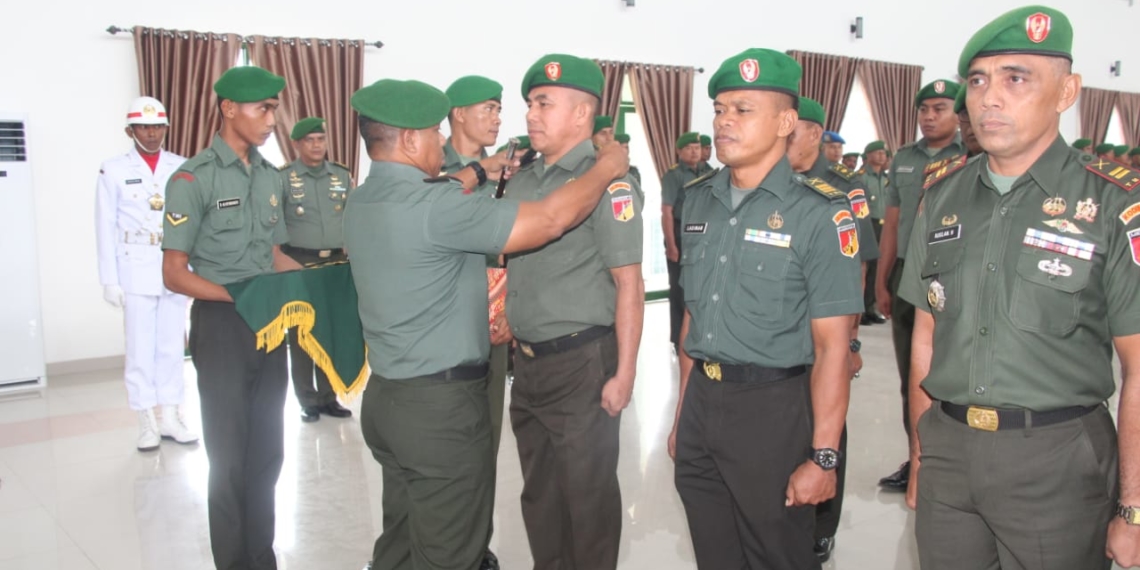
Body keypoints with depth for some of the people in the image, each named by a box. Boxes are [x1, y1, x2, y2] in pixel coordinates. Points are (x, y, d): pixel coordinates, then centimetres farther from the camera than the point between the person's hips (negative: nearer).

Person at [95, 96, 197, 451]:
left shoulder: (182, 168, 4)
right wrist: (109, 279, -3)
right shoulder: (113, 170, 0)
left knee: (171, 346, 9)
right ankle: (147, 423, 13)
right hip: (136, 272, -2)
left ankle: (171, 418, 18)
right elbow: (105, 228, 0)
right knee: (140, 349, 4)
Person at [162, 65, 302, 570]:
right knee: (230, 457, 6)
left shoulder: (271, 177, 8)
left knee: (267, 452, 13)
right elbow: (175, 274, -12)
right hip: (221, 325, -6)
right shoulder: (194, 178, -10)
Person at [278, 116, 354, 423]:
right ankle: (308, 400, 13)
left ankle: (329, 396, 19)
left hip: (338, 263, 3)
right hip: (299, 265, -3)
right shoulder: (282, 178, -3)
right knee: (301, 334, 3)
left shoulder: (343, 175, 8)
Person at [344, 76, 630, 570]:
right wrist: (607, 169, -6)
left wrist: (481, 171, 28)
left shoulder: (362, 202, 4)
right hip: (441, 404, -9)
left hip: (386, 396, 9)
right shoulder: (433, 208, -22)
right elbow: (550, 219, -21)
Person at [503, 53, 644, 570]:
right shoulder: (521, 183, 9)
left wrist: (624, 374, -18)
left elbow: (628, 283, -16)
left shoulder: (607, 182, -13)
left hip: (581, 362, -7)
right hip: (527, 361, 7)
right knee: (538, 490, 20)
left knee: (587, 494, 8)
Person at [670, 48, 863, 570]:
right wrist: (682, 415, 14)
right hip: (701, 403, 6)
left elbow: (832, 346, -14)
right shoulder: (698, 202, 7)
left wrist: (822, 457, -16)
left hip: (773, 408, -5)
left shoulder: (819, 213, -11)